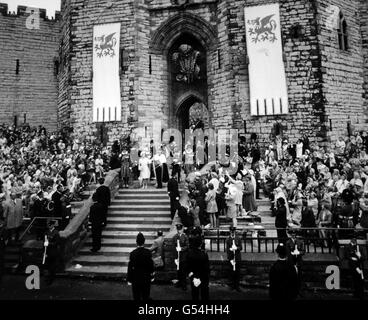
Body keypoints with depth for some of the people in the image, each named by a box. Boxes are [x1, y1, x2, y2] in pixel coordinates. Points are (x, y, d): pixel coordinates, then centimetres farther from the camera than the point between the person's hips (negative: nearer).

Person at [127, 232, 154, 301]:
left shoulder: (133, 253, -14)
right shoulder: (148, 252, -11)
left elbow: (130, 267, -10)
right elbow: (151, 265, -5)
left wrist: (129, 279, 0)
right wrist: (151, 276, 9)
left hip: (136, 278, -1)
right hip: (146, 278, 1)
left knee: (136, 296, 12)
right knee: (146, 296, 14)